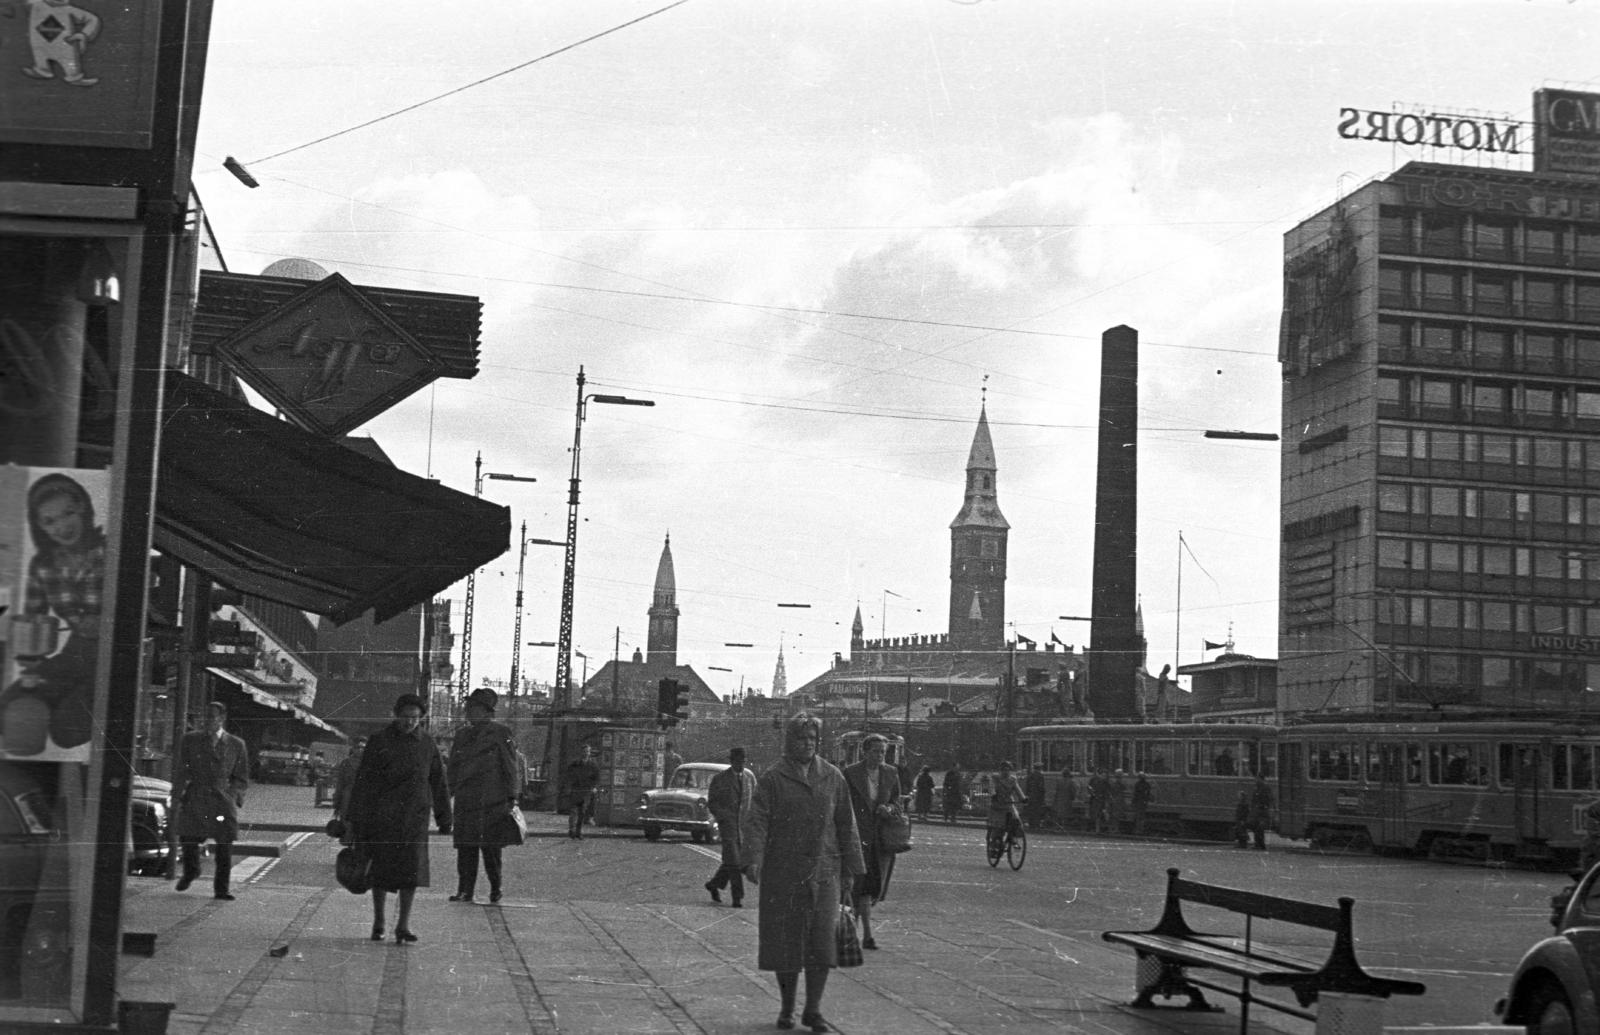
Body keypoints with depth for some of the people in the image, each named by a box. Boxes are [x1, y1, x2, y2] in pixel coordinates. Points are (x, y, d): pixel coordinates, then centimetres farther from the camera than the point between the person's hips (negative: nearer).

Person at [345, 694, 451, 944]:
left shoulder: (427, 744, 7)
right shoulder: (379, 741, 0)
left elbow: (438, 783, 14)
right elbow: (362, 780, -1)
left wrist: (444, 819, 15)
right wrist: (352, 818, -5)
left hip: (413, 816, 1)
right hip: (381, 816, -1)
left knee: (411, 867, -11)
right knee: (380, 868, 5)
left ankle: (404, 924, -9)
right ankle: (378, 923, 19)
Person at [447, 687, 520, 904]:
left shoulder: (499, 733, -1)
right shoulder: (462, 735, 16)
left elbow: (510, 767, -2)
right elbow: (453, 769, 21)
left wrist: (511, 797, -6)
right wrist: (446, 796, 16)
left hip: (491, 802, -5)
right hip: (465, 802, 5)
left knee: (490, 846, -2)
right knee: (465, 847, 0)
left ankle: (495, 889, 11)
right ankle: (465, 890, 3)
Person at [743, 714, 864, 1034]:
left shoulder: (832, 777, 9)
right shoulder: (772, 779, 0)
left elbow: (846, 824, 12)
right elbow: (756, 822, -8)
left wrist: (855, 866, 9)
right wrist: (753, 860, -22)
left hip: (822, 873, 2)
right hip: (782, 874, -2)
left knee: (822, 942, -5)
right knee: (784, 943, 5)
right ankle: (787, 1007, 21)